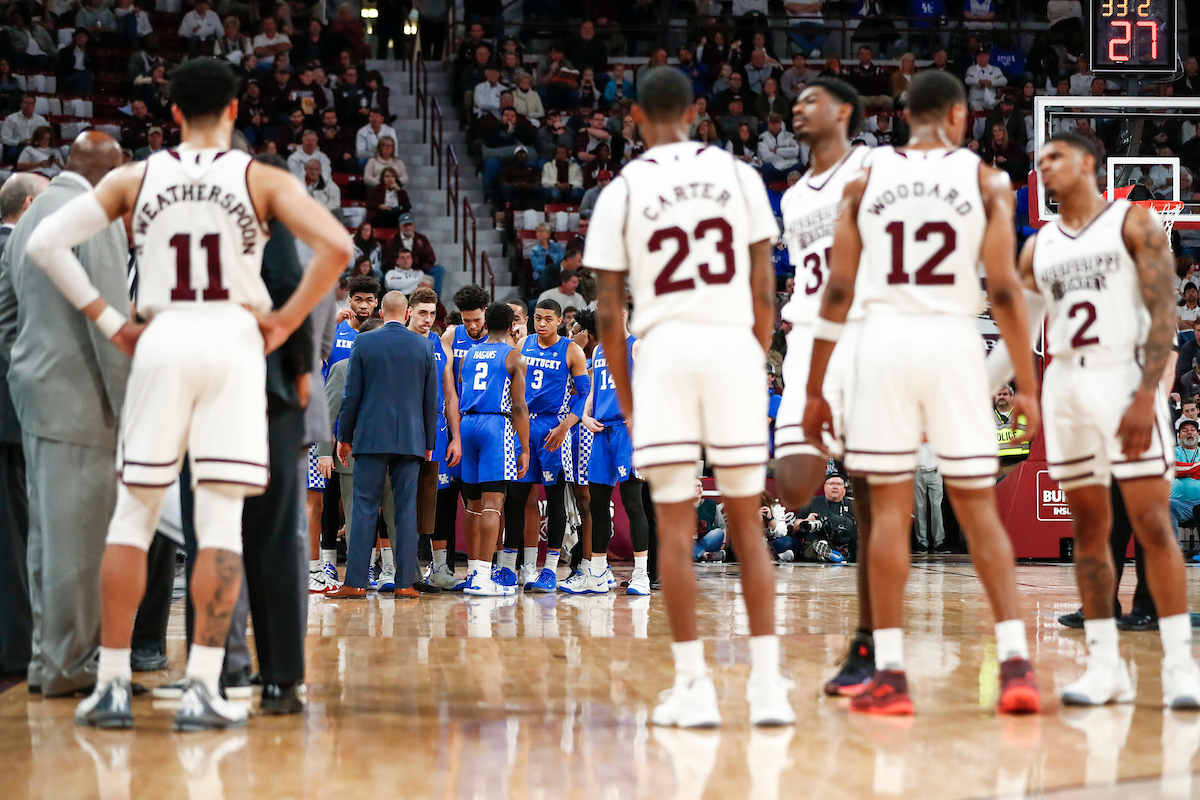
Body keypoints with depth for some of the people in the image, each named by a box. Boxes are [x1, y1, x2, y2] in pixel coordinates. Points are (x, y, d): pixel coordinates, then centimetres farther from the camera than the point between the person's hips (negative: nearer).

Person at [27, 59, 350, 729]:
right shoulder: (262, 180, 1)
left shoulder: (135, 179, 7)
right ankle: (202, 690, -3)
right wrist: (287, 320, -2)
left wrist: (109, 321, 6)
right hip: (233, 338, -2)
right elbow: (336, 245, -12)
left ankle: (112, 685, 9)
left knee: (133, 514, 10)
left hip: (160, 341, 2)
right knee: (221, 520, 0)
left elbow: (46, 241, 3)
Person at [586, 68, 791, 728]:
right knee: (746, 525, 8)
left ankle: (694, 685, 2)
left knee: (675, 526, 3)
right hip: (735, 346, 2)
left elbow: (609, 313, 2)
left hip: (666, 350, -2)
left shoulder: (622, 191, 3)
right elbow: (764, 288, 6)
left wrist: (625, 400, 10)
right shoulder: (739, 175, 7)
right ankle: (768, 683, 3)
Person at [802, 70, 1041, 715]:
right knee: (978, 509, 8)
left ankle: (889, 675, 1)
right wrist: (1026, 387, 2)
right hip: (955, 344, 0)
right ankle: (1015, 664, 0)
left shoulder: (865, 180, 7)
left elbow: (837, 291, 5)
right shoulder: (986, 181, 4)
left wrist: (814, 388, 9)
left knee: (889, 509, 4)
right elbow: (1005, 291, -2)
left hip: (886, 342, 0)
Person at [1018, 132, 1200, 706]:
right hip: (1065, 385, 5)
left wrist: (1145, 396, -18)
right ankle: (1105, 666, 9)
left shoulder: (1133, 223, 0)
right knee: (1089, 528, 5)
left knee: (1153, 523, -9)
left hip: (1124, 378, -5)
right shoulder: (1038, 247, 15)